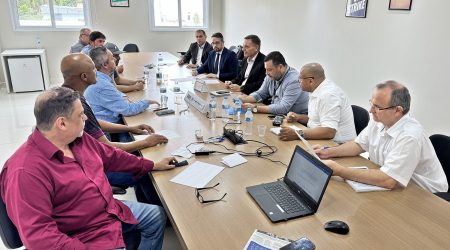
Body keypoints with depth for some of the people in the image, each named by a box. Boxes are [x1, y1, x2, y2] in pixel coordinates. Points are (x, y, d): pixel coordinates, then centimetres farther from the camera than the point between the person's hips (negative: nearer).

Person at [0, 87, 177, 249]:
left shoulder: (79, 139, -2)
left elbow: (111, 156, 12)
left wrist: (153, 165, 16)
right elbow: (37, 235, -29)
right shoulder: (26, 171, -28)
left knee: (158, 216, 16)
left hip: (111, 210, 8)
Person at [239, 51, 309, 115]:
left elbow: (283, 108, -30)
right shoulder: (271, 76, -1)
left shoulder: (294, 81, -25)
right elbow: (260, 94, 11)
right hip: (276, 113, 8)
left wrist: (255, 108, -30)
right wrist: (244, 99, -9)